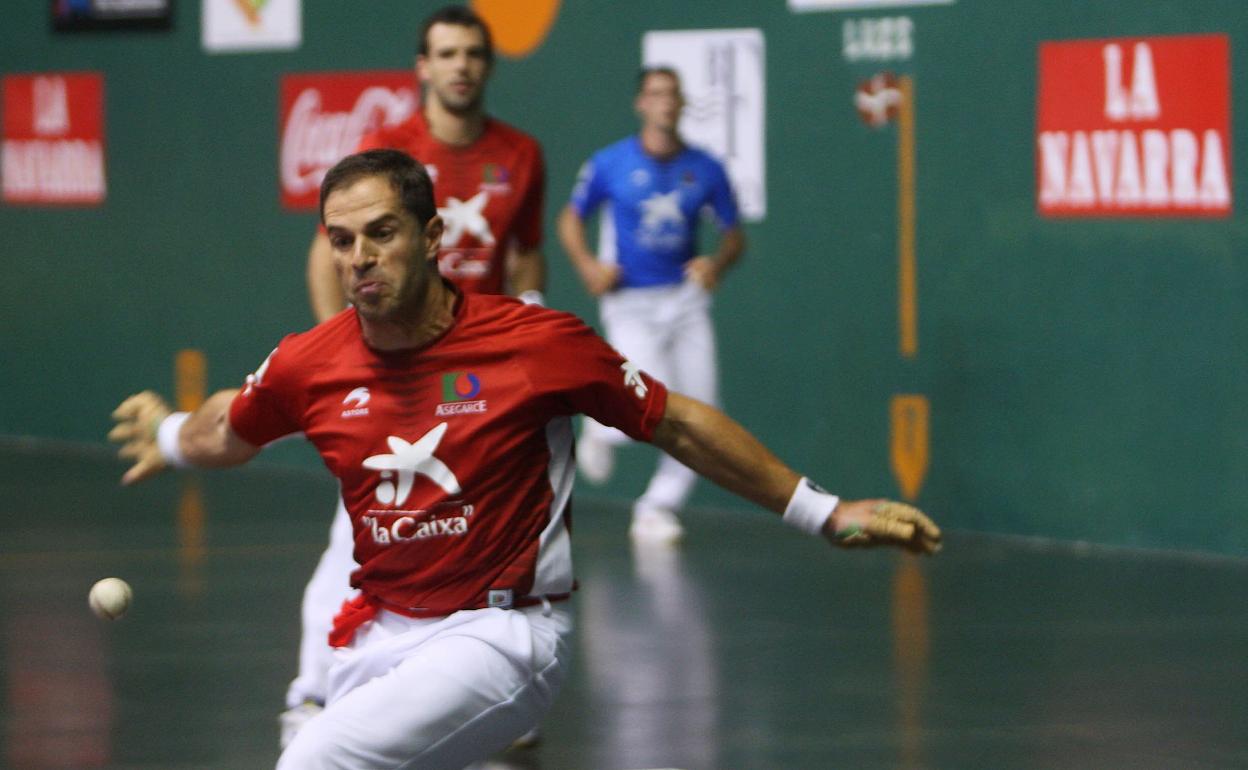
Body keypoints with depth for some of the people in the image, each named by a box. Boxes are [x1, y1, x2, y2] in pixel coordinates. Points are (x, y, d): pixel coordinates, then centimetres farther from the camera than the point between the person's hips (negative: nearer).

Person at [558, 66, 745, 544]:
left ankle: (657, 508, 14)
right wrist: (587, 265, -11)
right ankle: (603, 429, 17)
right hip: (630, 304, -3)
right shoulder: (611, 164, -3)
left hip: (685, 300, 3)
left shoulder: (704, 169, 2)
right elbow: (571, 218, 7)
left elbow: (734, 234, 10)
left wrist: (717, 263, -12)